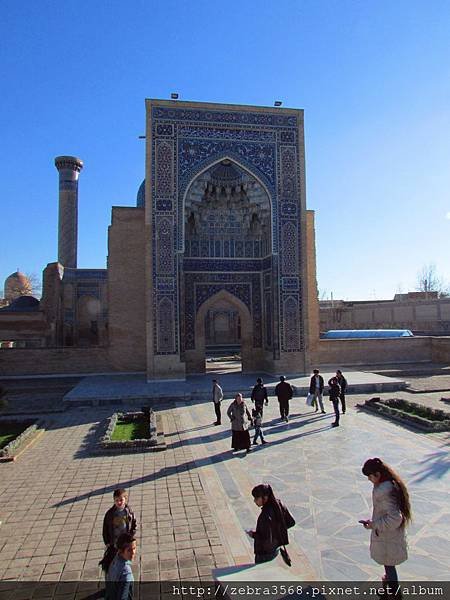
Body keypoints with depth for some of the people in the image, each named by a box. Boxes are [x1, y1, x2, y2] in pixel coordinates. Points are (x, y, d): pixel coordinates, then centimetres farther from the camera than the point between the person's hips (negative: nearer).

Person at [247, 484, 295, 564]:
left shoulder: (266, 516, -33)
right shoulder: (278, 504, -12)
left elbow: (267, 541, -30)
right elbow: (291, 522, 0)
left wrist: (253, 534, -16)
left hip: (265, 554, -7)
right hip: (276, 549, 8)